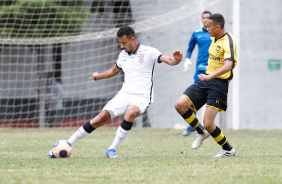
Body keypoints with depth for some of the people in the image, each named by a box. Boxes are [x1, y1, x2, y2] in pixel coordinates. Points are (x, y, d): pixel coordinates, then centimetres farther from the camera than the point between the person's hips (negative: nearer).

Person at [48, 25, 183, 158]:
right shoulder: (123, 55, 14)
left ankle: (112, 149, -29)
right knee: (100, 119, -10)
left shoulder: (148, 52, -5)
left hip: (142, 98, -5)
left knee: (130, 113, -38)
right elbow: (114, 71, 35)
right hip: (124, 95, 5)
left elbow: (168, 60, -16)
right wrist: (98, 76, 45)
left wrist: (176, 60, -38)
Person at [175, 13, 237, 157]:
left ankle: (228, 149, 11)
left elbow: (228, 65, -33)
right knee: (180, 105, -7)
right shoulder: (215, 39, 10)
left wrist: (210, 76, -45)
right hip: (207, 80, 8)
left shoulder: (228, 42, -18)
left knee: (208, 124, -13)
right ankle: (201, 132, 14)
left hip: (219, 83, -8)